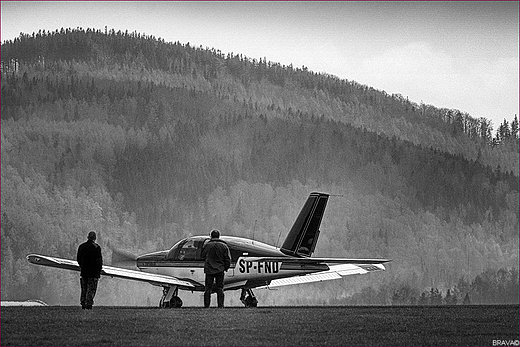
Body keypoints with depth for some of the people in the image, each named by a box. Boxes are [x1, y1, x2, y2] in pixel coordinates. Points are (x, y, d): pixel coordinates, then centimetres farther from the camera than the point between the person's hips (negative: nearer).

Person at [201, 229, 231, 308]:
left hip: (209, 270, 0)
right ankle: (220, 305, 2)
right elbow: (228, 259, -2)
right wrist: (225, 268, 11)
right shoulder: (224, 246, -1)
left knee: (208, 288, 6)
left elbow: (203, 256, 9)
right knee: (220, 288, 5)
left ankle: (206, 306, 5)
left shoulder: (207, 245, -2)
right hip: (220, 270, 0)